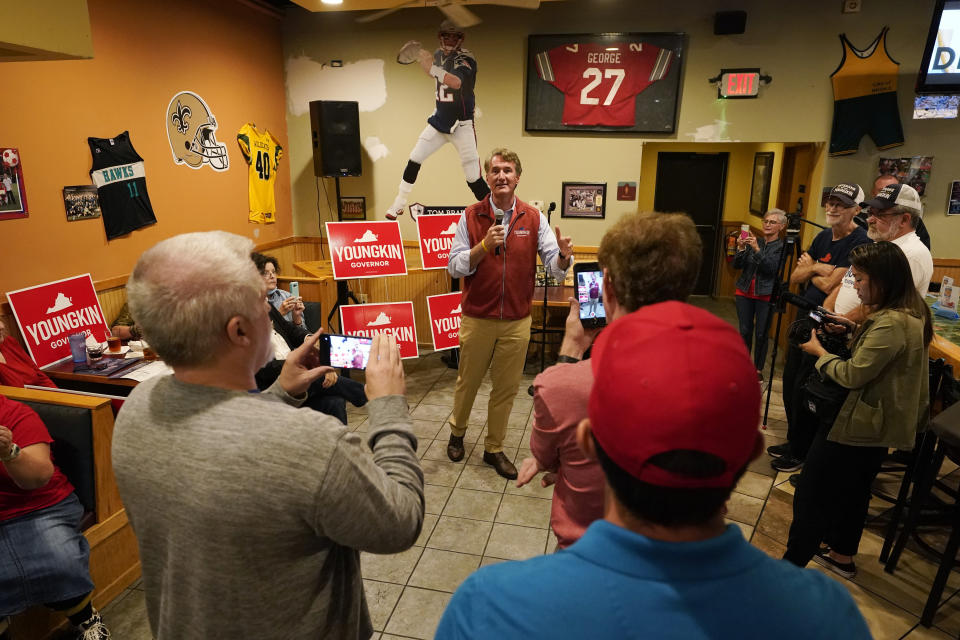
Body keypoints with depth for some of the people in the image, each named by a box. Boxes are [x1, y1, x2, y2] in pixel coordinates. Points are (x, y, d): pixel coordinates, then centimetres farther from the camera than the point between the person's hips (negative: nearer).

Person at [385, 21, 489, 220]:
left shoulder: (465, 59, -13)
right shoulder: (439, 54, 7)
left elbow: (456, 83, -34)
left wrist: (432, 68, -45)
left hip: (461, 125, -6)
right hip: (439, 119, 6)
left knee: (473, 178, -11)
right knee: (414, 159, 1)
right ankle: (398, 205, 13)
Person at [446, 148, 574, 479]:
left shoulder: (534, 219, -2)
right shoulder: (471, 216, -4)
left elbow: (555, 266, -9)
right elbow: (455, 266, -8)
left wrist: (563, 256, -32)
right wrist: (485, 245, -23)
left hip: (517, 321, 1)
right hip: (477, 318, -1)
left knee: (506, 388, 12)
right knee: (468, 381, 16)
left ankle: (494, 448, 30)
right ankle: (457, 431, 43)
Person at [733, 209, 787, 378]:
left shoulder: (782, 246, -2)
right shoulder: (754, 241, 7)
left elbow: (771, 268, -17)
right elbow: (737, 265, 2)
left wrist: (757, 249, -26)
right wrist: (741, 248, -15)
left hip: (765, 295, -3)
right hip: (745, 292, 3)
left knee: (761, 334, 0)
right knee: (745, 331, 6)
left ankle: (758, 369, 14)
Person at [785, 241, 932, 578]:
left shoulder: (891, 324, -28)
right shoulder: (912, 312, 3)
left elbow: (852, 375, -24)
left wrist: (820, 352, -9)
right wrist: (852, 330, 3)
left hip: (860, 424, -10)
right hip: (880, 421, 10)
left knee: (812, 493, 1)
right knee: (853, 490, 24)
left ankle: (793, 563, 13)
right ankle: (842, 555, 41)